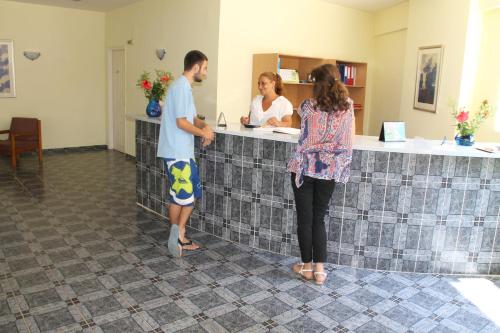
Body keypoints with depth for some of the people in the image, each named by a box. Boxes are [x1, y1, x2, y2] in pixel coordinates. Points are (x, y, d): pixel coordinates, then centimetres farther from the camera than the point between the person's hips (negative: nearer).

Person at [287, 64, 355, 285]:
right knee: (319, 219, 13)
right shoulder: (347, 107, 0)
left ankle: (307, 266, 20)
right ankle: (319, 269, 14)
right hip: (330, 170, 3)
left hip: (305, 168, -3)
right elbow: (350, 142, 3)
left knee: (304, 218, 9)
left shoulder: (308, 107, -8)